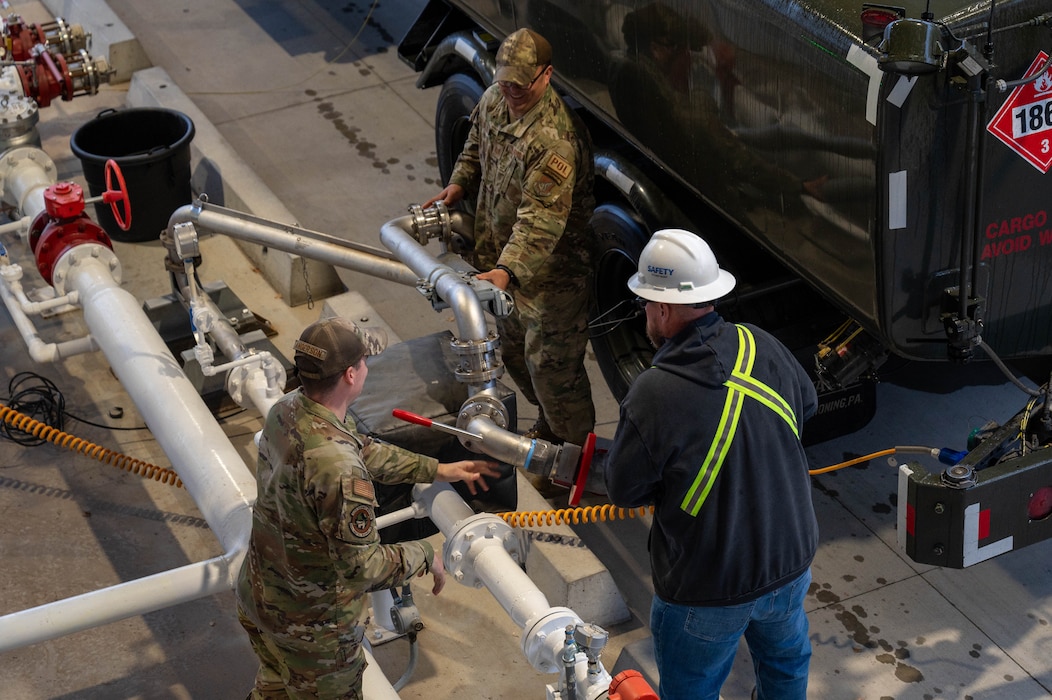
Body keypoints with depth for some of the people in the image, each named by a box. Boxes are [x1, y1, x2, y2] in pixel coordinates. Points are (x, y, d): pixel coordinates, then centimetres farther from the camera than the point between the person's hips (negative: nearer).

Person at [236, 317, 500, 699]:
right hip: (310, 623, -7)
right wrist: (425, 554, -13)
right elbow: (363, 567, -31)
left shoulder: (285, 410, -10)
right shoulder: (338, 467, -38)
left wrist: (439, 469, 11)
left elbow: (363, 452, 7)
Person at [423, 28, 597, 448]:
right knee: (512, 350, 26)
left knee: (551, 365, 2)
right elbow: (476, 145, 18)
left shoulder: (555, 141, -34)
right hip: (504, 258, 9)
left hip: (551, 272, -9)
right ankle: (548, 428, 48)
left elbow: (540, 223, -38)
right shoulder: (494, 101, -5)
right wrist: (458, 185, 2)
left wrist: (507, 270, -49)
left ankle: (577, 451, 24)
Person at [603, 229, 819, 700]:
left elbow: (623, 491, -15)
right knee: (785, 659, 33)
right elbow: (806, 405, 9)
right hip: (791, 563, 5)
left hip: (708, 591, -5)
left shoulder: (652, 396, -29)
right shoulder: (762, 348, -12)